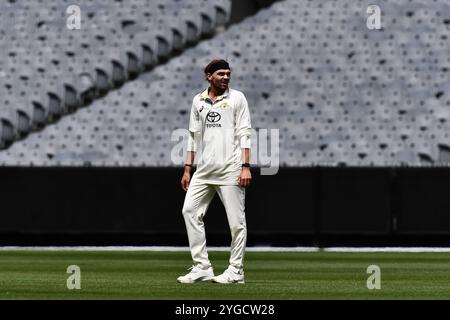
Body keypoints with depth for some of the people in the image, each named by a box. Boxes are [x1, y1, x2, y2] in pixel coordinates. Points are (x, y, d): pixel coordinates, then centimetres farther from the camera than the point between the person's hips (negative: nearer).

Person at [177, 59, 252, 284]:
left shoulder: (237, 98, 1)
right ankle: (202, 268, 1)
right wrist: (187, 169, 12)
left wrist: (246, 167, -12)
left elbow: (244, 134, -4)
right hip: (204, 170, 5)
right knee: (190, 211, -3)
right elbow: (193, 136, 17)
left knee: (236, 220, -3)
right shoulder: (198, 101, 13)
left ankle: (236, 271, 4)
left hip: (230, 170, -5)